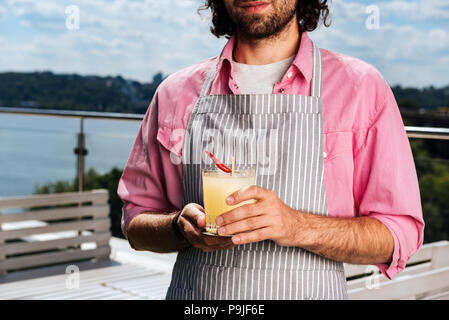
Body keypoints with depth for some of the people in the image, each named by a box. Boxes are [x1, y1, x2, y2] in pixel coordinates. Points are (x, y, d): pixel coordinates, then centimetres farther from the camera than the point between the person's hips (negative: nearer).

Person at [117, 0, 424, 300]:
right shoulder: (176, 92, 1)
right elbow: (136, 221, 6)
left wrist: (298, 227, -25)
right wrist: (181, 228, -15)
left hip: (309, 290, -1)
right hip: (195, 292, 2)